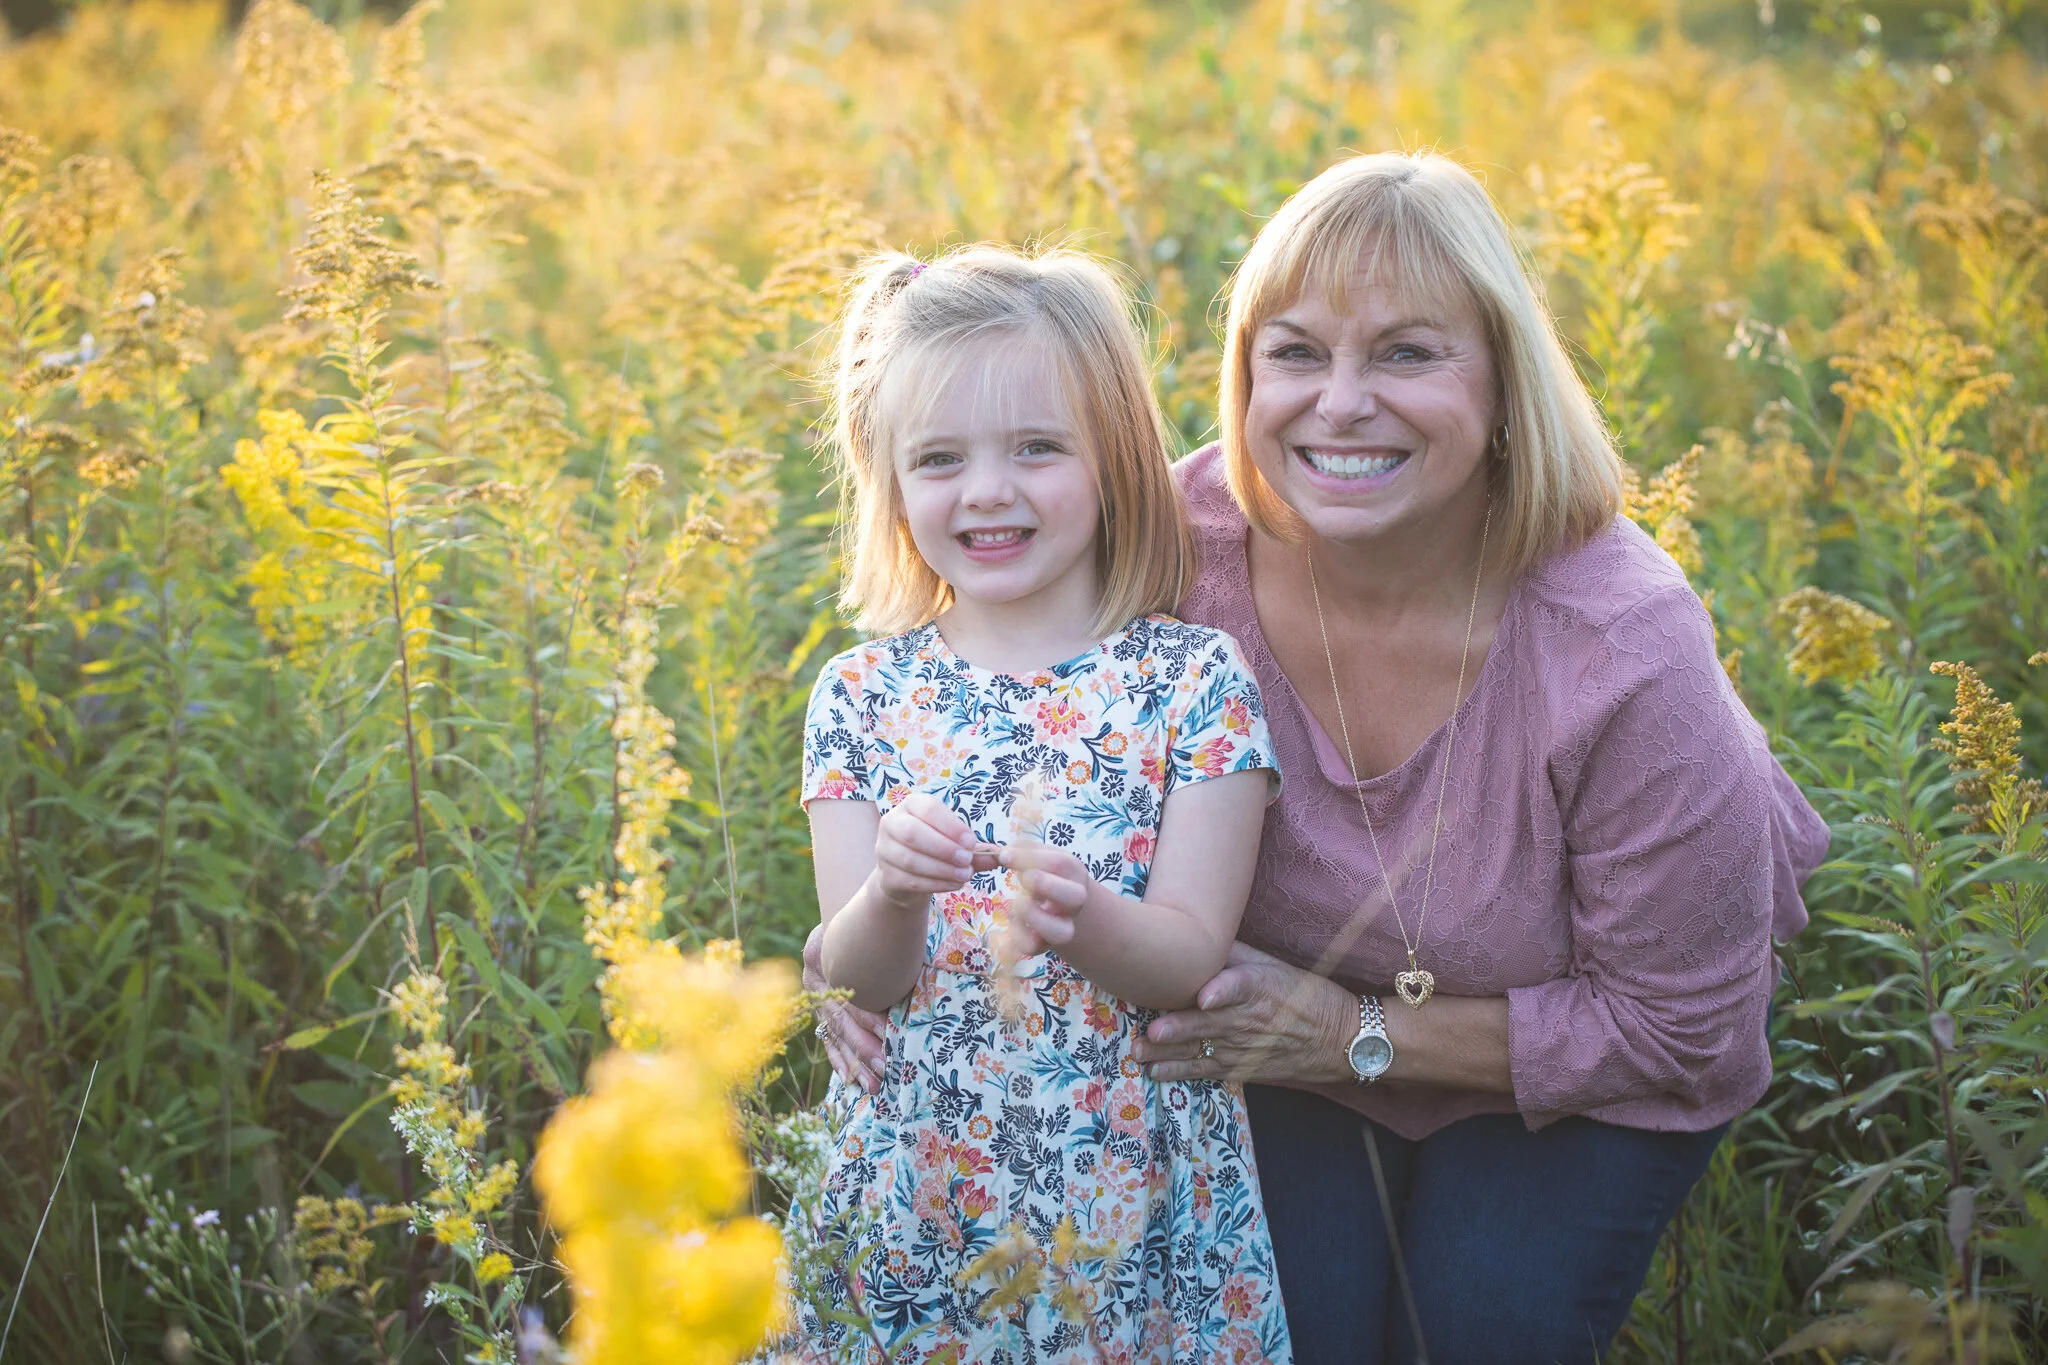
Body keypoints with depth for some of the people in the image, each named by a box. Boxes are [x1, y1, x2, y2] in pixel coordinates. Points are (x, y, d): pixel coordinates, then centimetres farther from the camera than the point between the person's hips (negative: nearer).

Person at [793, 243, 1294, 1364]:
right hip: (914, 1206, 2)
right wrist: (894, 896, -27)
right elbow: (850, 981, -5)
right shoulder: (861, 696, -1)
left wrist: (1082, 919, -32)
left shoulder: (1195, 679, -7)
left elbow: (1191, 957, -11)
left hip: (1136, 1212, -1)